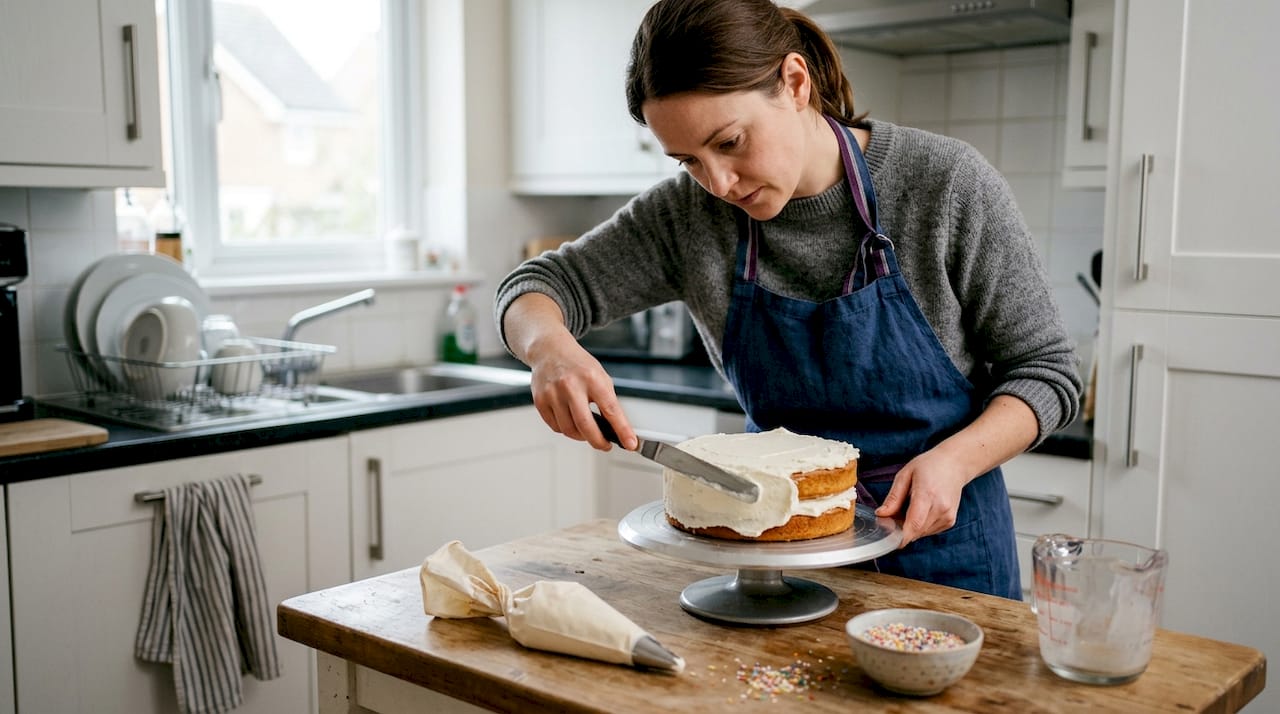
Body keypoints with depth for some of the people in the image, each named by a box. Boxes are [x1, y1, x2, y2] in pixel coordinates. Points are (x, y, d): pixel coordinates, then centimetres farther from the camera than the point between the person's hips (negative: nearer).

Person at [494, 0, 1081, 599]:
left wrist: (953, 461, -29)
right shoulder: (691, 213, -11)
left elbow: (1046, 370, -11)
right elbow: (535, 286, -4)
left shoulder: (945, 183, -19)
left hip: (938, 534, -2)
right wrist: (551, 347, -28)